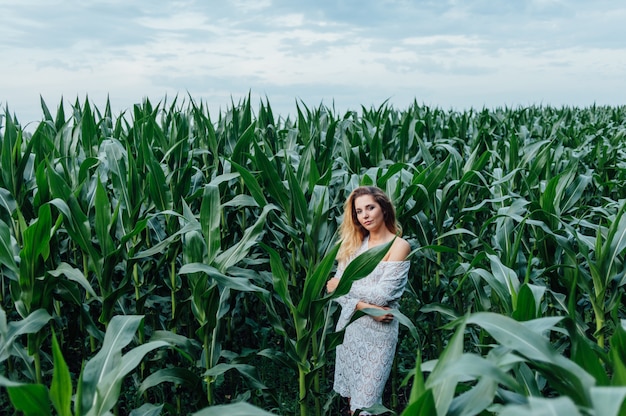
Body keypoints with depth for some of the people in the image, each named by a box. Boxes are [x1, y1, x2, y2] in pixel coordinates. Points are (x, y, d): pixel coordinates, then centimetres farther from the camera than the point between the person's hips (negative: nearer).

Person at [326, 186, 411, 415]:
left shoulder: (399, 246, -11)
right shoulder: (354, 243, 5)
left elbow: (381, 295, -19)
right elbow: (336, 286, -3)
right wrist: (363, 306, -19)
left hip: (378, 331, -5)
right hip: (350, 325, 5)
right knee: (350, 394, 17)